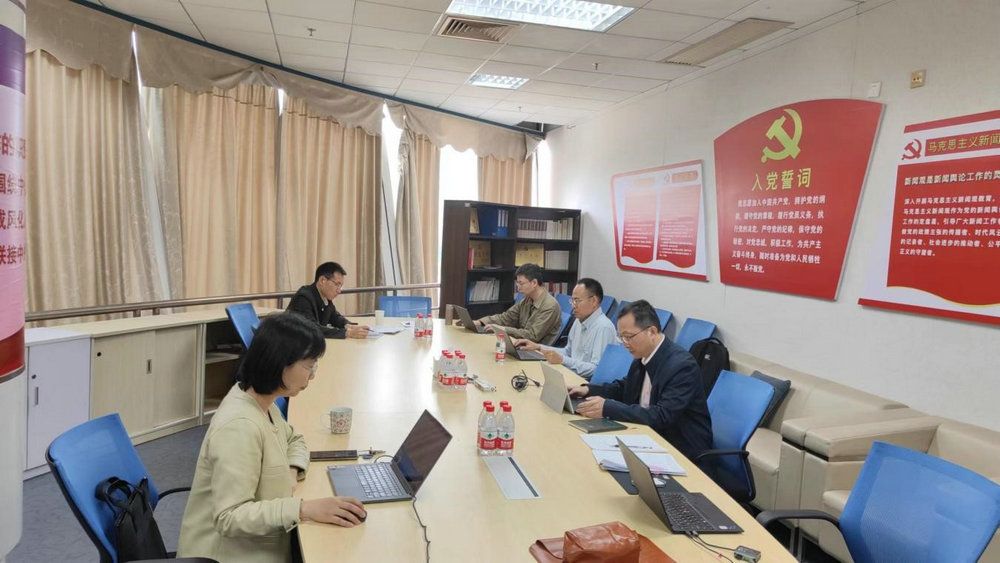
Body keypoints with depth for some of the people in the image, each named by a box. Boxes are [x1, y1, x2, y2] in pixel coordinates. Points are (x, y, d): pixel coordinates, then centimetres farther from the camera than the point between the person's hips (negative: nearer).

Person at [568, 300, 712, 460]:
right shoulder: (642, 356, 0)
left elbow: (663, 416, -29)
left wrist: (608, 408, -32)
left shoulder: (682, 365, -23)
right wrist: (588, 390, -2)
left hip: (682, 451, -7)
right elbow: (624, 387, 16)